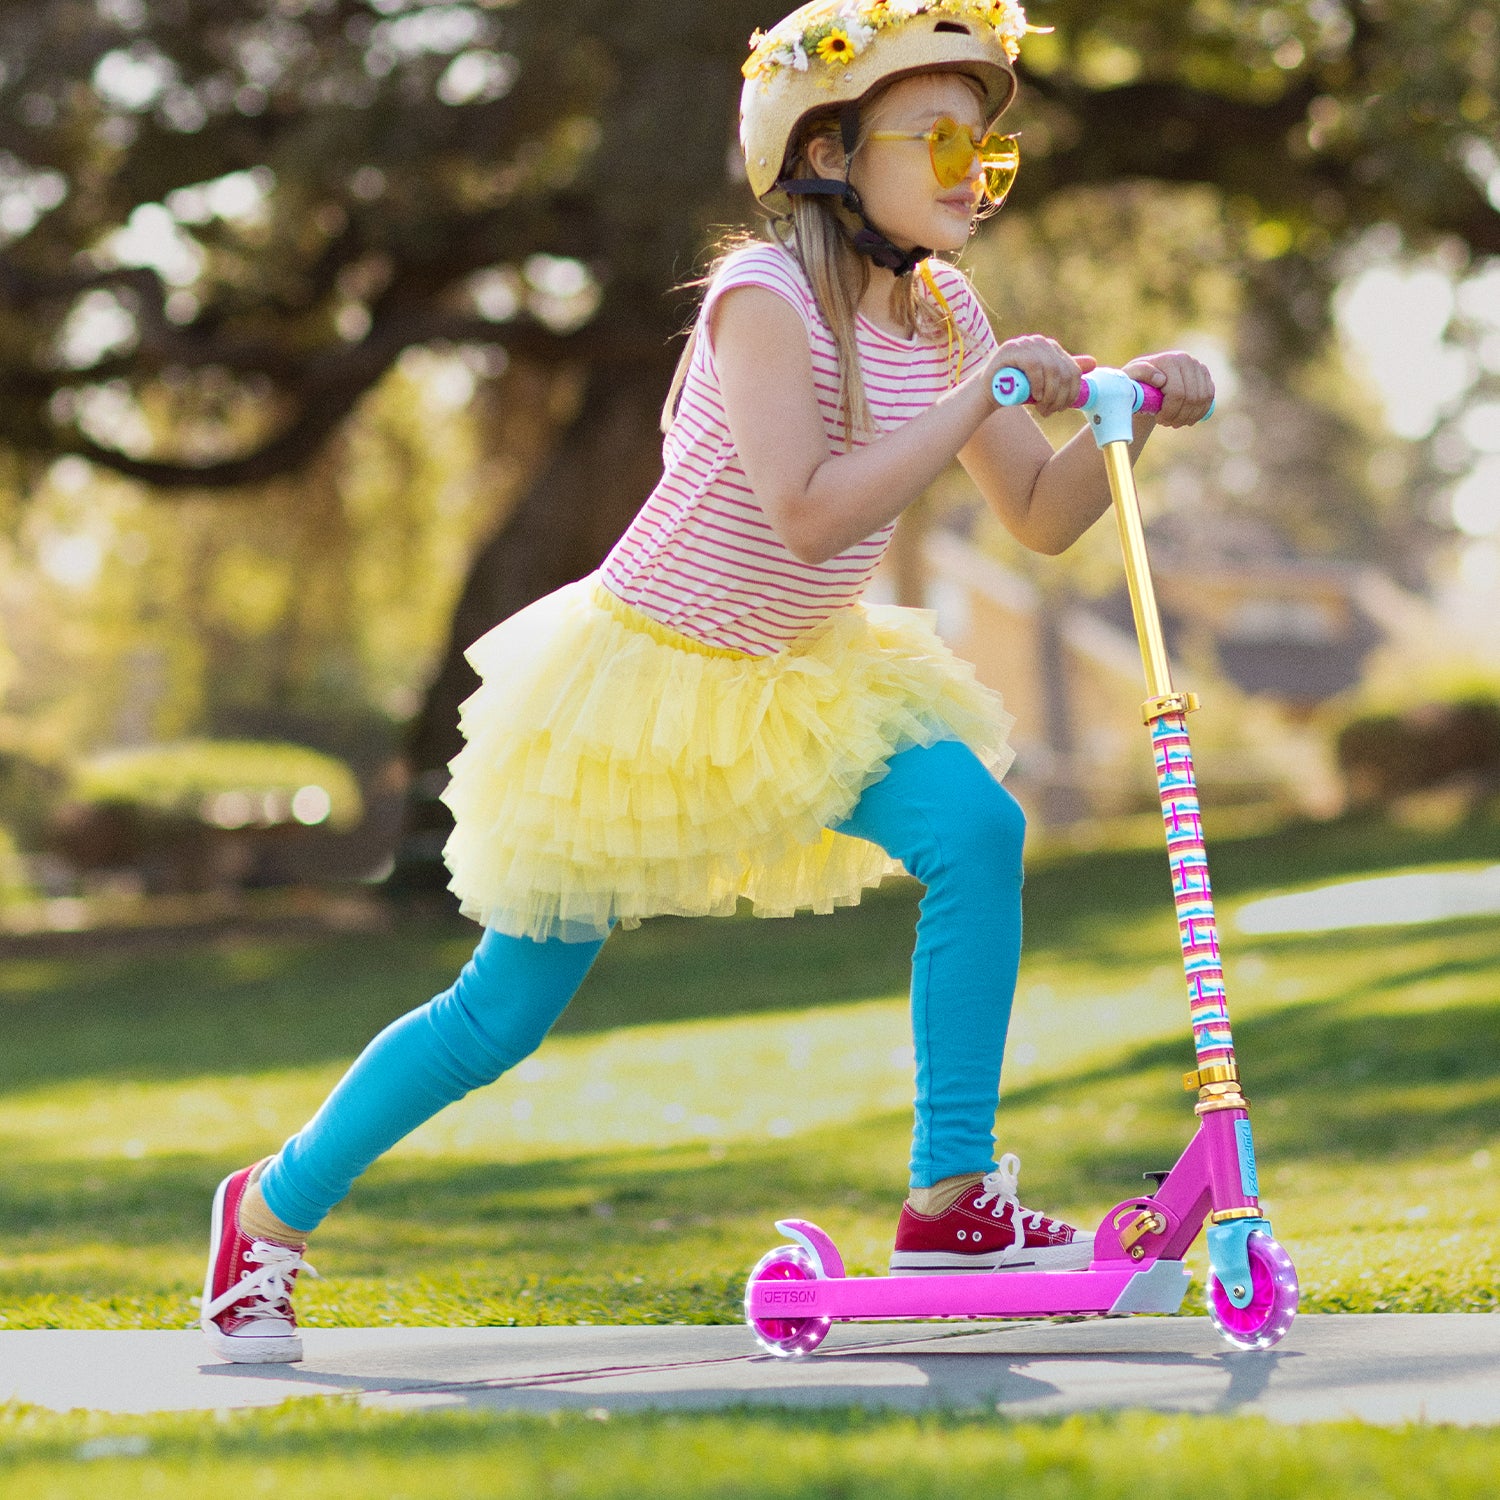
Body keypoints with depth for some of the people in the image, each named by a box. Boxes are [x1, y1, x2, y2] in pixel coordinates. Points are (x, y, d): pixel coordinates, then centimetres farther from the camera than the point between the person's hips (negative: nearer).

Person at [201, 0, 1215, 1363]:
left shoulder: (941, 311, -2)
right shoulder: (767, 295, -25)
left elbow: (1042, 518, 2)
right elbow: (809, 516, -36)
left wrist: (1127, 412, -16)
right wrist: (986, 391, -34)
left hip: (799, 683, 6)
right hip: (646, 673, -6)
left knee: (976, 827, -21)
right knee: (505, 1014, 1)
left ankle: (953, 1200, -14)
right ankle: (272, 1210, 24)